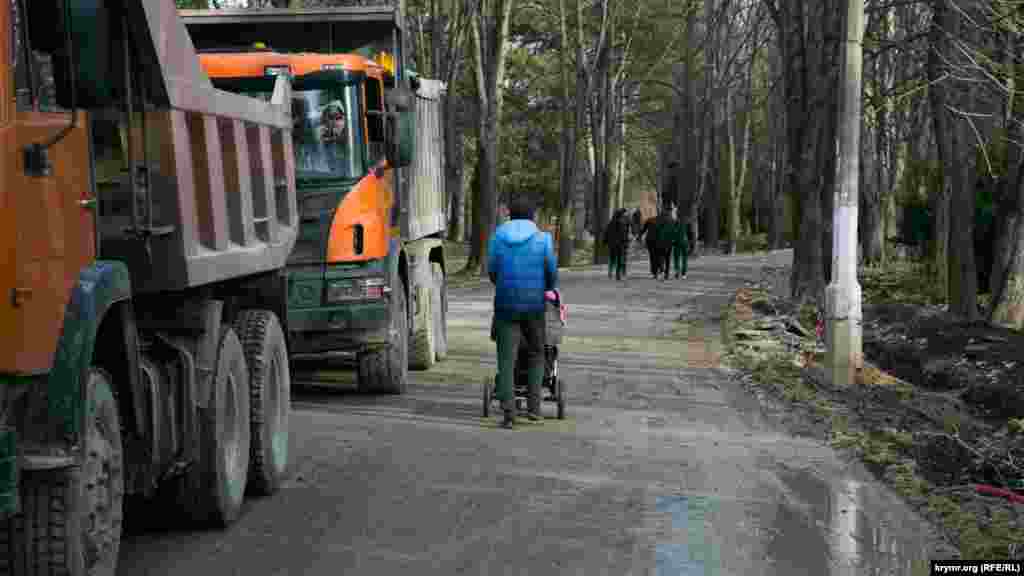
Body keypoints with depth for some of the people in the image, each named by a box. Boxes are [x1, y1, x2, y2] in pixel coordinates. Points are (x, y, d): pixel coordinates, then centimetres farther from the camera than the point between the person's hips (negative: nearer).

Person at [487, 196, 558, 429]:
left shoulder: (497, 238, 1)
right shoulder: (543, 239, -3)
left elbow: (492, 272, 8)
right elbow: (552, 273, 2)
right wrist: (549, 290, 25)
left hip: (506, 304, 0)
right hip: (534, 305, 0)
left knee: (506, 360, 2)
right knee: (535, 355, 18)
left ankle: (509, 413, -7)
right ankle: (533, 406, 11)